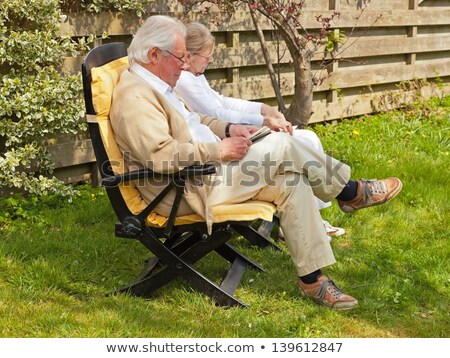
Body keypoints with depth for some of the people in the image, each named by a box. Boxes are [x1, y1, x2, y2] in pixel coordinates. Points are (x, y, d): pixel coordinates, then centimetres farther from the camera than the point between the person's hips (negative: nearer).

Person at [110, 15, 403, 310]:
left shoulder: (153, 84, 15)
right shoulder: (134, 95, -19)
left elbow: (191, 120, 27)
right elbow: (161, 155, -30)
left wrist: (228, 129, 8)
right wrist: (220, 150, -20)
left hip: (203, 172, 11)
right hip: (188, 191, -11)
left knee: (291, 183, -2)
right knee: (281, 147, -14)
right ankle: (351, 193, 4)